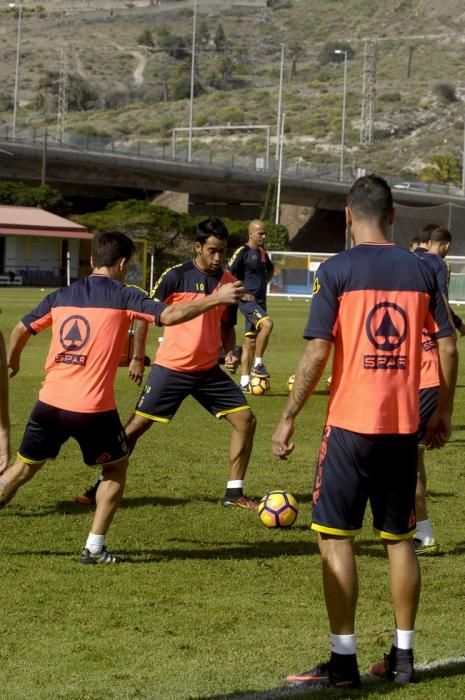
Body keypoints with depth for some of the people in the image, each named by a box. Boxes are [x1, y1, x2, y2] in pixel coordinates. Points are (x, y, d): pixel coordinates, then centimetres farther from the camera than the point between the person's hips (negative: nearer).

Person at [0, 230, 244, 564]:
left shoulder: (61, 296, 12)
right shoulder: (123, 296, -4)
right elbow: (170, 315, -16)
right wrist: (216, 299, -8)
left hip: (50, 403, 5)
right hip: (93, 408, -4)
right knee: (117, 467, 18)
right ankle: (94, 547, 12)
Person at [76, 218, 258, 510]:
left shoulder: (228, 281, 2)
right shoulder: (176, 276, -11)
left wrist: (231, 352, -4)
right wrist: (137, 358, -5)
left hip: (209, 370, 4)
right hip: (171, 368, -4)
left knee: (246, 420, -3)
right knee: (137, 426, -3)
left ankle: (234, 492, 7)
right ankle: (103, 486, 12)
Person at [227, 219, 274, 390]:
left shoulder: (263, 253, 13)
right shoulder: (243, 252, -11)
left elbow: (270, 270, 33)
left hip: (259, 302, 8)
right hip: (247, 300, -8)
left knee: (250, 341, 8)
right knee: (267, 324, -29)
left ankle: (244, 381, 12)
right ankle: (258, 364, -17)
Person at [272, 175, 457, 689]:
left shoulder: (337, 270, -7)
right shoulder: (419, 270, 5)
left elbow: (317, 353, -12)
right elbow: (447, 346, 6)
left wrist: (288, 417, -5)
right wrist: (443, 413, 17)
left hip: (351, 424, -4)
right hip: (404, 425, 4)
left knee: (335, 536, 2)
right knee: (399, 538, 13)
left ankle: (344, 661, 1)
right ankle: (402, 656, 17)